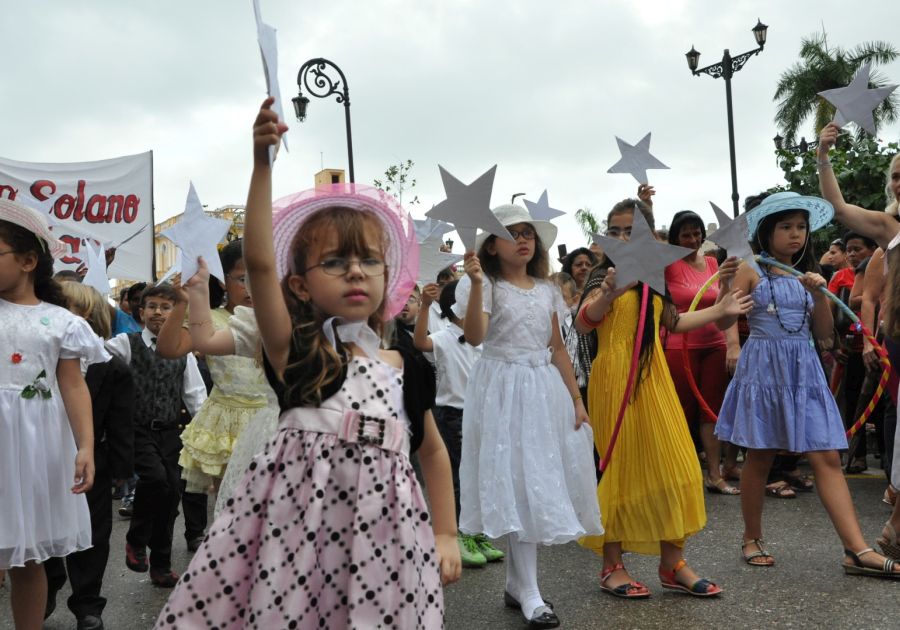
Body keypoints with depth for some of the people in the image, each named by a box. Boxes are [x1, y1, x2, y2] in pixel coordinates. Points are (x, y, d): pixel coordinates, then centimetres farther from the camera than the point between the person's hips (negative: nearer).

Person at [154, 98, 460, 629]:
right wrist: (262, 162, -22)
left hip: (379, 529, 3)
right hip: (297, 524, -2)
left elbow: (433, 451, 18)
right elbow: (258, 261, -17)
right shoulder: (294, 352, -3)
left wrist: (447, 534, 14)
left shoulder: (403, 369, 6)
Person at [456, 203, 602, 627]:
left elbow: (558, 350, 14)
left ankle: (515, 583, 20)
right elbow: (474, 337, -22)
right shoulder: (486, 285, -4)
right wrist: (476, 284, -32)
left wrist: (576, 400, 10)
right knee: (521, 484, -7)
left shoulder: (546, 290, 12)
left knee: (541, 481, 7)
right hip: (504, 391, -6)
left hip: (544, 390, 6)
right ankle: (529, 593, 1)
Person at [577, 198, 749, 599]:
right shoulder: (605, 275, -5)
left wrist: (720, 310, 21)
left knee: (672, 464, 4)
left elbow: (672, 323, 25)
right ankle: (612, 566, 13)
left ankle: (672, 563, 16)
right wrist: (607, 296, -39)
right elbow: (582, 324, -21)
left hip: (653, 376, 6)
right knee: (620, 465, -1)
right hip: (615, 376, -6)